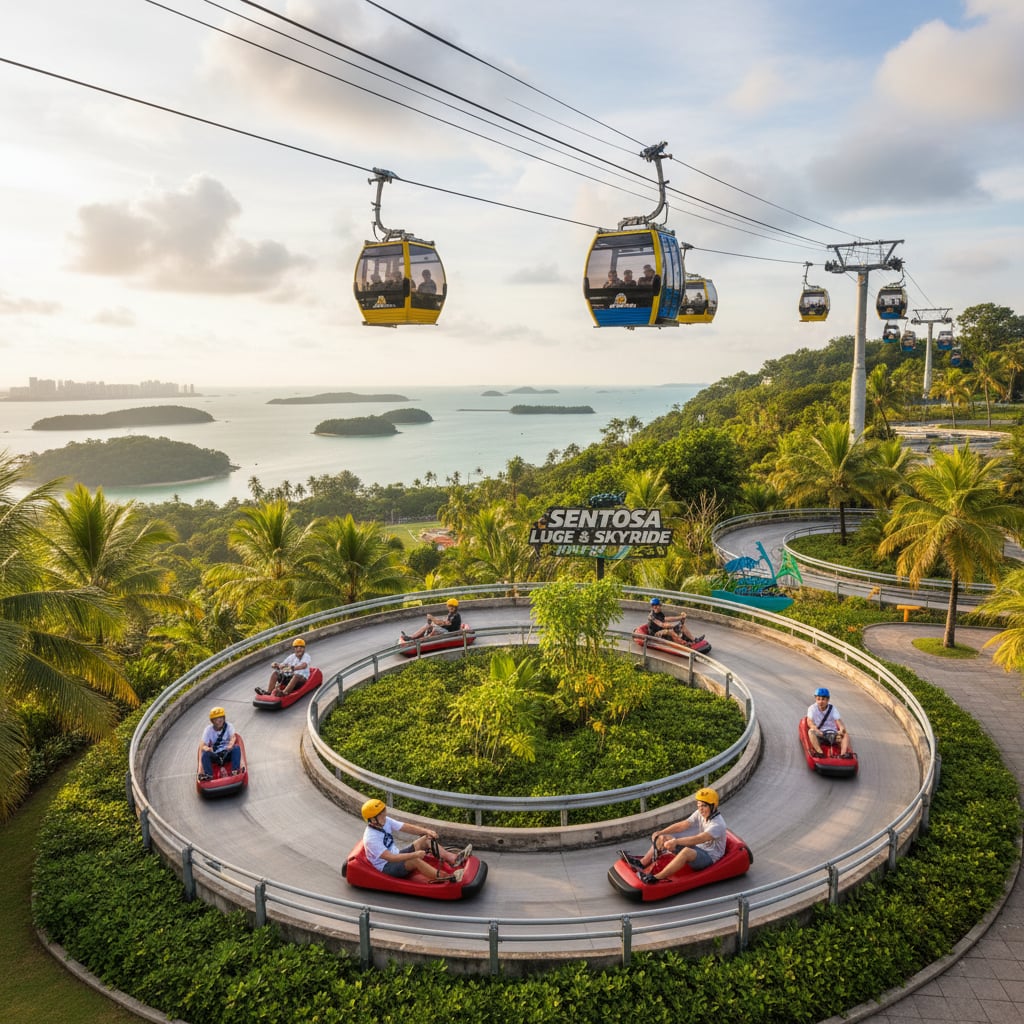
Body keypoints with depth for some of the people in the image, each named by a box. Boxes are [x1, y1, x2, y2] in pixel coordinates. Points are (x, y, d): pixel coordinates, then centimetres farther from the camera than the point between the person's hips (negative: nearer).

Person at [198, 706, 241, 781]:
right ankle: (208, 775, -34)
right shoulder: (208, 729, -2)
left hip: (228, 753, -1)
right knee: (205, 753, -27)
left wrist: (231, 744, -46)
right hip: (215, 755, 1)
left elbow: (233, 736, -22)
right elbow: (202, 746, -9)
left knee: (236, 748, -30)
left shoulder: (228, 726, -3)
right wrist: (206, 748, -35)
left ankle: (235, 771, -36)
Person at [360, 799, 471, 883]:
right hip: (386, 867, -9)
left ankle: (453, 858, -20)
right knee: (415, 860, -36)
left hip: (396, 855, 9)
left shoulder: (385, 821, -3)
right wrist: (414, 854, -35)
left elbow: (408, 827, -5)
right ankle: (447, 878, -44)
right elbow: (390, 858, -32)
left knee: (426, 839, -6)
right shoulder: (370, 839, -26)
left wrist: (426, 831, -21)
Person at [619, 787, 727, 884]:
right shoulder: (700, 813, 1)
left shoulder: (718, 824, -24)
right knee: (662, 838, 1)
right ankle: (641, 863, 3)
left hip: (710, 857, -9)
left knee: (686, 851, -41)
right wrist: (660, 833, -9)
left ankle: (656, 878, -42)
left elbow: (698, 839, -36)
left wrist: (675, 841, -44)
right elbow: (682, 825, 0)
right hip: (698, 849, 9)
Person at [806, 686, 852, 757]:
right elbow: (809, 722, -15)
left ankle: (843, 754, -43)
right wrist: (816, 730, -35)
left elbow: (838, 720, -11)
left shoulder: (832, 708, 3)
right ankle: (820, 752, -44)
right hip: (819, 734, -2)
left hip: (832, 733, 2)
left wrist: (842, 728, -33)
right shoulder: (812, 708, -2)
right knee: (811, 731, -34)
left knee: (846, 734, -24)